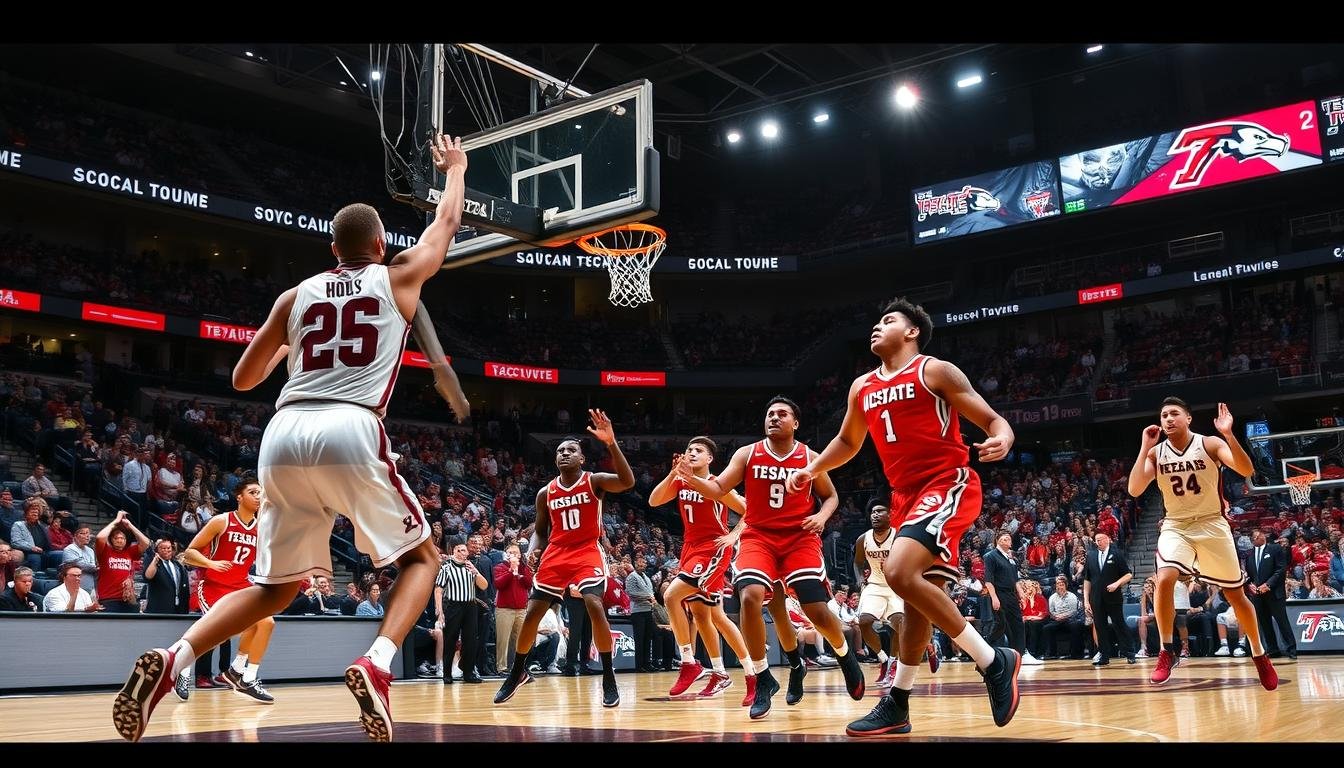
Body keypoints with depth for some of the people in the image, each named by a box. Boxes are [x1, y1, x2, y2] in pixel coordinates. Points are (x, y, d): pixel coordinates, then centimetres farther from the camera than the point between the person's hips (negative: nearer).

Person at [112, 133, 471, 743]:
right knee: (421, 556, 13)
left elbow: (243, 380, 27)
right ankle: (377, 664, -14)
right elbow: (446, 223, 34)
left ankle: (169, 660, -4)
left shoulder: (296, 295, 22)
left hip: (284, 434, 4)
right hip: (351, 430, -4)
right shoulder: (397, 278, 15)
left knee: (279, 584, 18)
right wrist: (455, 169, 51)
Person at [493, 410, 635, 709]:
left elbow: (627, 482, -25)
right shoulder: (545, 493, 5)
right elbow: (540, 530, 15)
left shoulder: (595, 481, -6)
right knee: (532, 612, 2)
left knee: (594, 606, -26)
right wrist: (531, 550, -8)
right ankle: (517, 672, 24)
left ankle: (609, 677, -12)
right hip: (556, 554, 4)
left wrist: (611, 443, -36)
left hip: (588, 552, -4)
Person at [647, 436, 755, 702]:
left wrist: (734, 535, -19)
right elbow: (654, 501, -7)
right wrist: (673, 473, -15)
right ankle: (720, 674, 21)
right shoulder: (680, 482, 7)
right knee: (703, 613, 11)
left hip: (713, 550, -8)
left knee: (671, 596, -20)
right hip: (690, 548, 8)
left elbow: (750, 511, -8)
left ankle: (689, 663, -12)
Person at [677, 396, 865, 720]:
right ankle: (763, 680, -9)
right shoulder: (747, 454, 1)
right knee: (750, 597, -26)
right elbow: (719, 489, -4)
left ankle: (845, 655, 26)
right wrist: (694, 480, -24)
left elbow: (831, 495, 13)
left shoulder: (810, 457, 1)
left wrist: (822, 516, -8)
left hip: (800, 539, 0)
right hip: (759, 537, 0)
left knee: (817, 610, -10)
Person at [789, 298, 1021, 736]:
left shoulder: (935, 371, -4)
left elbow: (993, 421, -6)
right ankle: (897, 705, 18)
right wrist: (812, 469, 18)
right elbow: (848, 442, 31)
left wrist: (1001, 441, -28)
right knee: (919, 595, 10)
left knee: (900, 573, -25)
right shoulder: (862, 388, 15)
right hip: (907, 496, 7)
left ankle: (993, 661, -15)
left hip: (948, 485, -7)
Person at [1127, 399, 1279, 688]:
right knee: (1164, 579, -26)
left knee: (1236, 595, 8)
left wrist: (1229, 434, -34)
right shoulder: (1155, 453, -2)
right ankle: (1167, 651, -13)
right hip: (1175, 526, 1)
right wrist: (1145, 447, -16)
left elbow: (1246, 471, -22)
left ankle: (1259, 655, 29)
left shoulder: (1210, 444, -9)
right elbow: (1134, 490, -13)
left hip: (1211, 524, -1)